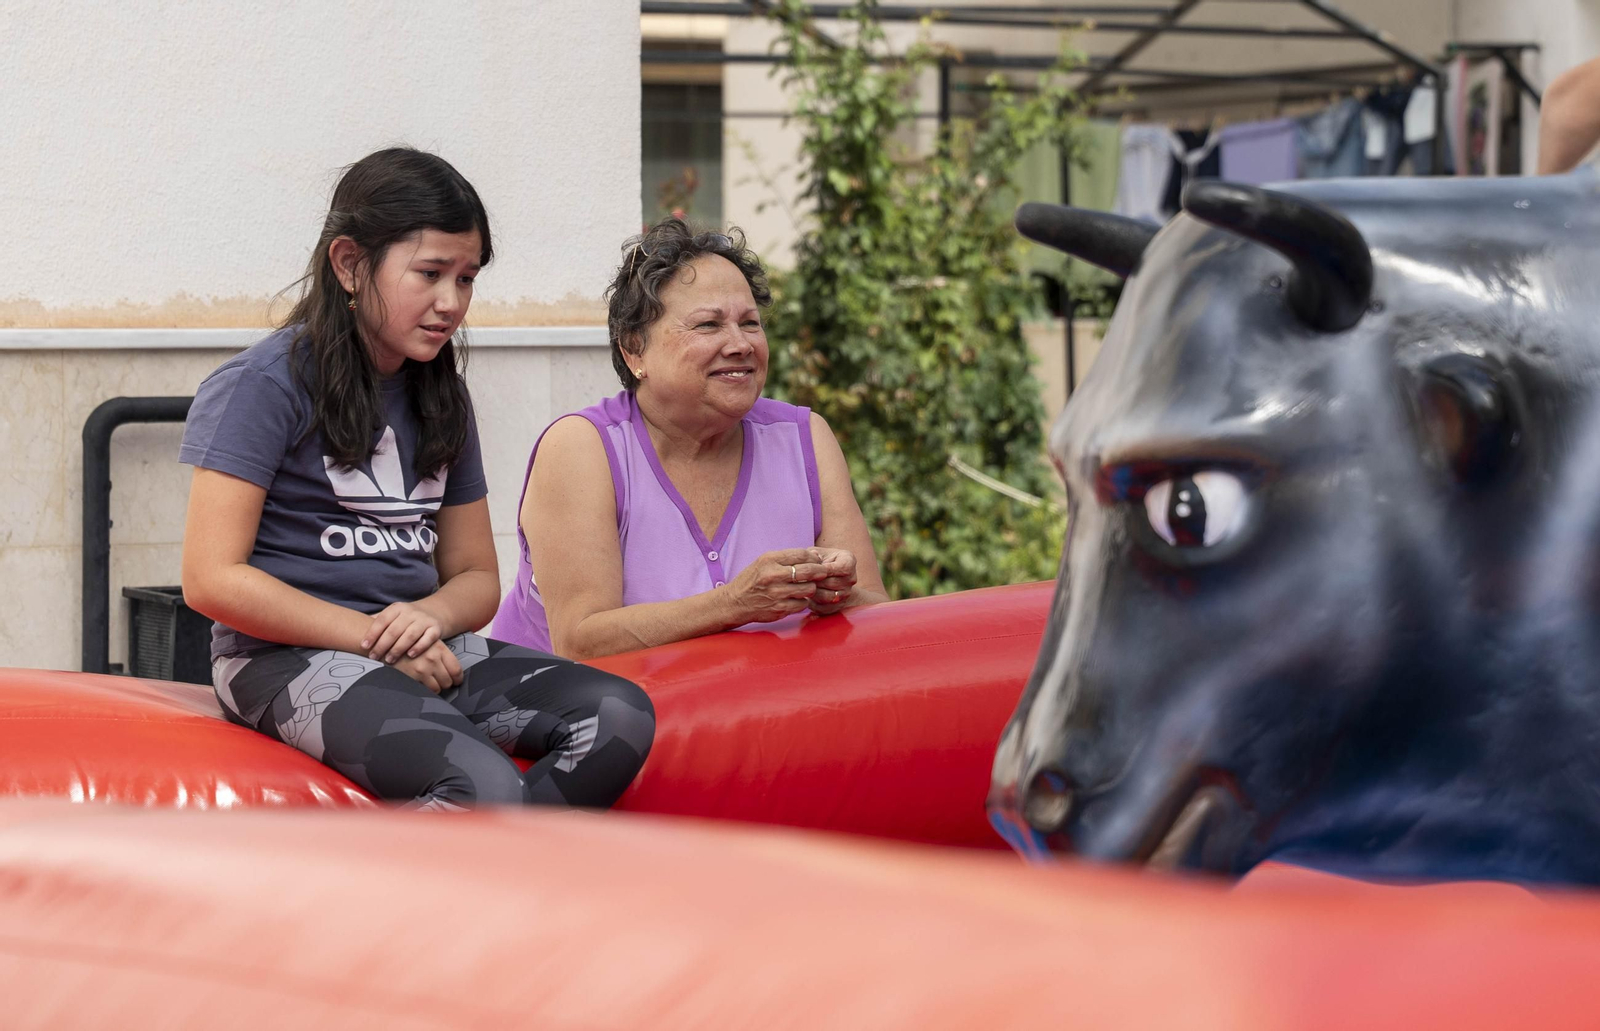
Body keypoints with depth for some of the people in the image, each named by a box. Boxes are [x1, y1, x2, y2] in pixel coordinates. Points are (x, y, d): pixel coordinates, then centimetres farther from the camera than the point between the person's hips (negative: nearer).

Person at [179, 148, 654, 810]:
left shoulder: (440, 397, 17)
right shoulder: (265, 384, -5)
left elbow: (476, 575, 20)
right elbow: (213, 580, -12)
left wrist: (433, 615, -5)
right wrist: (372, 637, -13)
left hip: (420, 651, 8)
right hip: (289, 656, -7)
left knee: (621, 715, -20)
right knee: (487, 786, -34)